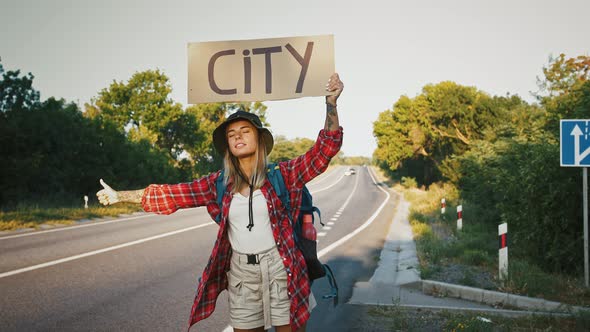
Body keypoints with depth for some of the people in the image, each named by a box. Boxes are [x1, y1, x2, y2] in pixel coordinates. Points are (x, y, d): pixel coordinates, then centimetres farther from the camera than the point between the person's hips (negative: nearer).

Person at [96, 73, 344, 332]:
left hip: (280, 270, -3)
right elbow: (173, 195, 5)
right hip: (241, 274, 3)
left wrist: (331, 102, -24)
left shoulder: (281, 174, -6)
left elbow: (325, 149, -12)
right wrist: (120, 196, 7)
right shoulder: (220, 183, 2)